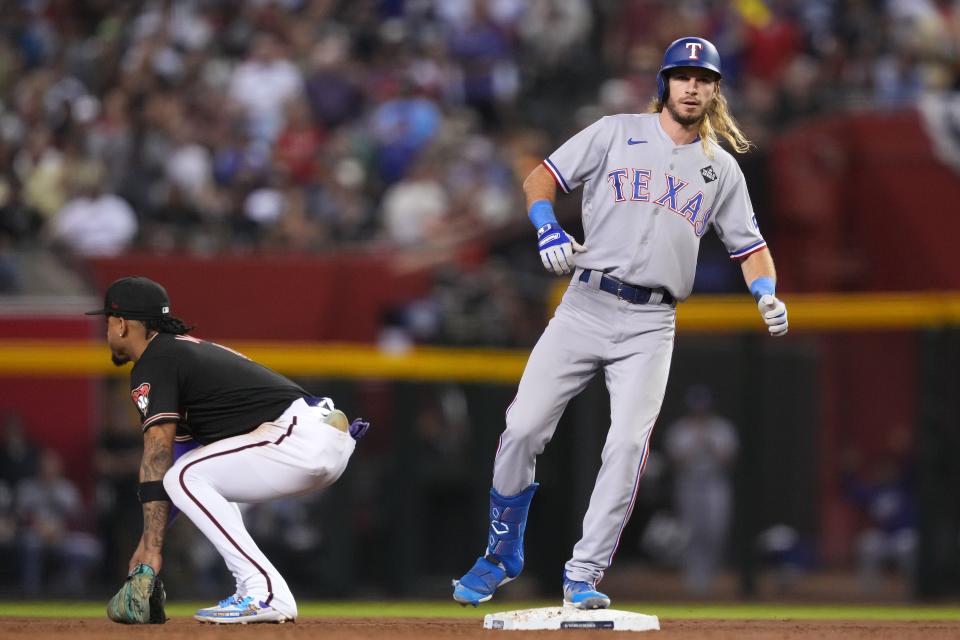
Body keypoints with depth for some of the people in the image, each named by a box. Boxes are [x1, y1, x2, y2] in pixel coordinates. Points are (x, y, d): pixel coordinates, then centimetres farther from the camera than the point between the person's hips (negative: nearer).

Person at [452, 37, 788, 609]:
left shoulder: (722, 170, 13)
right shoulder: (617, 133, 6)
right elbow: (540, 179, 5)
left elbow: (749, 246, 16)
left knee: (628, 444, -14)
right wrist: (548, 229, -14)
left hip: (650, 325, 1)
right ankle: (501, 556, 12)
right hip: (586, 305, -1)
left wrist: (768, 295, -4)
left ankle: (584, 576, -6)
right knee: (524, 428, -7)